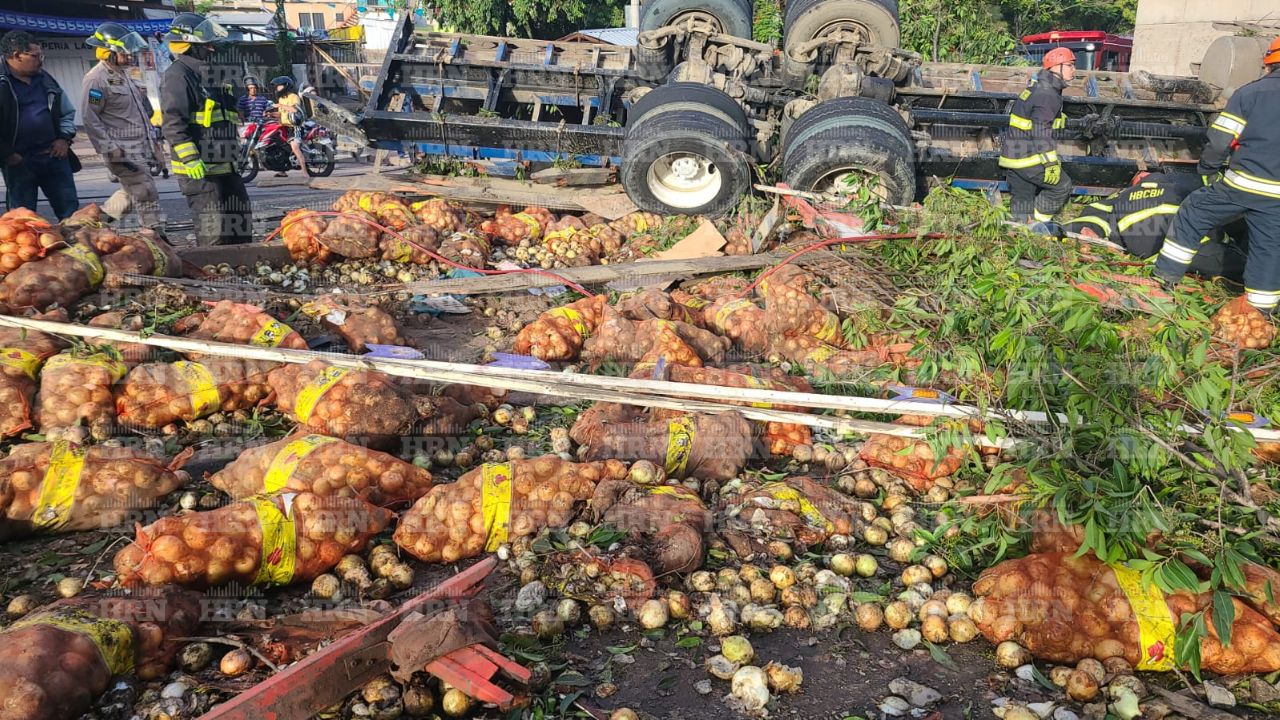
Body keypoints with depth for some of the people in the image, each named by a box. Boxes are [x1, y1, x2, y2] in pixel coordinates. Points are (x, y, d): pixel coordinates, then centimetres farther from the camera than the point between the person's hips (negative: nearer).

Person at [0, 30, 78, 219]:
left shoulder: (45, 80, 11)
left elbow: (67, 111, 21)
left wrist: (65, 138, 6)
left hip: (54, 155, 5)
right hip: (18, 161, -5)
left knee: (71, 211, 8)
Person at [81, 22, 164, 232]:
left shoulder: (123, 74, 17)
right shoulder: (96, 79, -12)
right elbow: (90, 119, -16)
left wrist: (151, 143, 23)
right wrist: (111, 150, -20)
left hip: (141, 149, 9)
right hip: (123, 151, -9)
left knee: (131, 193, 17)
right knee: (146, 195, -9)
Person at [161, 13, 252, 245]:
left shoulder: (205, 74, 21)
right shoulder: (177, 75, -10)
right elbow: (173, 122, -20)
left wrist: (234, 152, 28)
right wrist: (190, 159, -25)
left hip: (224, 165, 10)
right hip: (198, 169, -10)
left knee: (240, 217, 13)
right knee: (212, 227, -11)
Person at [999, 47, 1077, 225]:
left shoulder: (1037, 88, 17)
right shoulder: (1048, 95, -15)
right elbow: (1041, 131, -22)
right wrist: (1050, 162, -23)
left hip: (1011, 155, 10)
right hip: (1028, 158, -10)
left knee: (1022, 200, 13)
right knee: (1062, 185, -2)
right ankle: (1039, 222, 0)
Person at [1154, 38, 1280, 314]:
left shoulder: (1250, 92, -5)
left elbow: (1220, 140, -7)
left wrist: (1209, 170, 8)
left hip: (1241, 183, -3)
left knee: (1192, 216, 15)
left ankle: (1167, 275, 15)